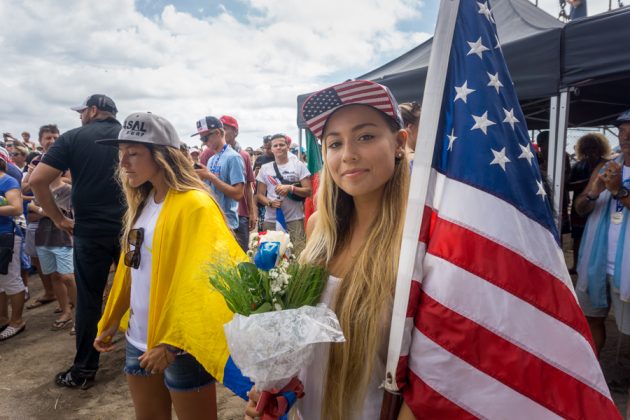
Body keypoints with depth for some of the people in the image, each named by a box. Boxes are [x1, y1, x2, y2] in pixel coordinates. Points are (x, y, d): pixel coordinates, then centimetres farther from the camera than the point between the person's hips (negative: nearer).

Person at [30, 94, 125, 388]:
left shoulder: (73, 138, -1)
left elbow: (37, 180, -9)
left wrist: (59, 219, -1)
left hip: (90, 231, -2)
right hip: (129, 228, 2)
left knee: (88, 299, 8)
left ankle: (83, 371, 17)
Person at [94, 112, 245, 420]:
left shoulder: (195, 205, -17)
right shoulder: (142, 202, 6)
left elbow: (200, 280, -20)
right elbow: (130, 267, 12)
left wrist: (173, 341, -20)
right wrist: (111, 321, 15)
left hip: (180, 343, -7)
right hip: (140, 338, 7)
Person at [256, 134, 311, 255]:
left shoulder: (299, 165, 5)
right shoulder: (265, 168, 11)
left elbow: (308, 191, 1)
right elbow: (259, 195, 11)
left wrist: (291, 188, -14)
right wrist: (270, 202, -9)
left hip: (294, 219, -2)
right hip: (271, 221, 2)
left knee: (299, 254, -9)